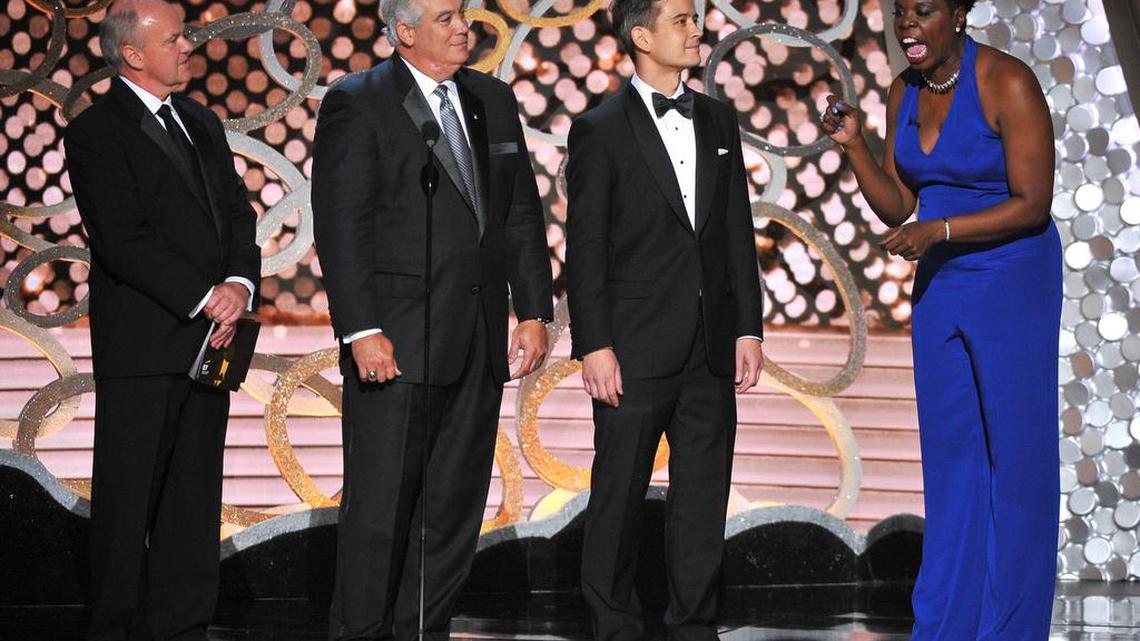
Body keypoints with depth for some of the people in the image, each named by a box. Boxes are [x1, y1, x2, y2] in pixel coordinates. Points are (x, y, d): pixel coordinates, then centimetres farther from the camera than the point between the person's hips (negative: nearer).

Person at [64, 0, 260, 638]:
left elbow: (239, 214, 12)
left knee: (194, 498, 8)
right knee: (128, 499, 0)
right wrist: (206, 297, -17)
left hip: (209, 338, 7)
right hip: (141, 344, -6)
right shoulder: (95, 134, -6)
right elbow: (124, 241, -15)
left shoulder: (203, 123, 17)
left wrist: (239, 285, -7)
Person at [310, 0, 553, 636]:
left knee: (457, 501, 9)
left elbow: (523, 217, 14)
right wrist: (362, 332, -17)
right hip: (397, 341, -6)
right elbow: (340, 229, -10)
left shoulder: (494, 100, 13)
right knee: (381, 502, -2)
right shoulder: (356, 104, -5)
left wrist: (534, 312, 6)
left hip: (478, 342, 6)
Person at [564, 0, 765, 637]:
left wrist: (749, 327, 6)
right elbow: (585, 249, -6)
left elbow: (739, 232, 12)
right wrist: (594, 347, -12)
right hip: (637, 346, -5)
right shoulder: (602, 130, -4)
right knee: (620, 495, 4)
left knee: (705, 495, 9)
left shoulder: (719, 120, 12)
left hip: (711, 346, 5)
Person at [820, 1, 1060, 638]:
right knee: (950, 455, 11)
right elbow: (896, 207, 7)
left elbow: (1033, 205, -18)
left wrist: (938, 230, -26)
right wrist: (853, 143, -7)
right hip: (941, 283, 7)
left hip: (1014, 283, -7)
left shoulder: (1009, 83, -17)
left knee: (1016, 456, 2)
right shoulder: (905, 90, 3)